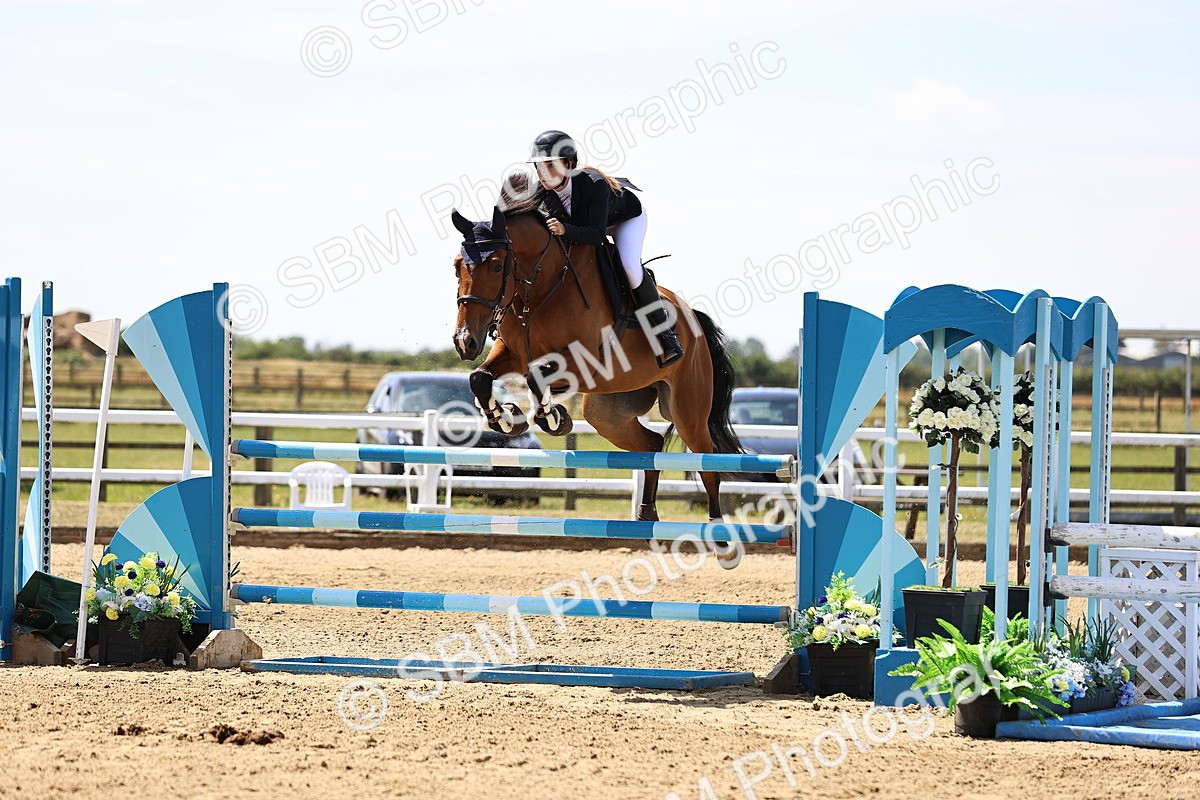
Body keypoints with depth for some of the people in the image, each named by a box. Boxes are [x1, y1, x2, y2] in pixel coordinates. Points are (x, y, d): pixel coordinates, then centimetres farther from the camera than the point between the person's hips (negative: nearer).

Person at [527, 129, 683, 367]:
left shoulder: (594, 184, -43)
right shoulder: (542, 192, -27)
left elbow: (596, 234, -48)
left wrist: (566, 230, -63)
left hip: (626, 216, -7)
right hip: (583, 220, 7)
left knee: (629, 265, -29)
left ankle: (664, 329, -12)